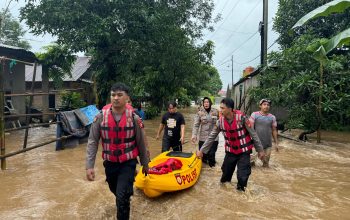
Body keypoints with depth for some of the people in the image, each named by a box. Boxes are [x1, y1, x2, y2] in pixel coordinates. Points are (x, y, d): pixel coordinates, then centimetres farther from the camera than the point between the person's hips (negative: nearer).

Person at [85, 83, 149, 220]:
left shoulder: (134, 118, -12)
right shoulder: (100, 117, -10)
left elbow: (141, 143, -3)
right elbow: (92, 142, -6)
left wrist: (145, 164, 6)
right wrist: (89, 166, -12)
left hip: (128, 163, -3)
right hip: (109, 163, 3)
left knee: (122, 197, -10)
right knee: (115, 191, 23)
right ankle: (127, 194, 57)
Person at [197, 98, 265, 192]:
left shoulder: (241, 117, -21)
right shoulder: (220, 121, -10)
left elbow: (253, 134, -12)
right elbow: (211, 137, -2)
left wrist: (260, 149, -7)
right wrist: (201, 150, -1)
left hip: (244, 151, -3)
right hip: (230, 151, 3)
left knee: (242, 177, -4)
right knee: (226, 174, 13)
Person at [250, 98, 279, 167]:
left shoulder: (272, 117, 3)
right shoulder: (254, 115, -5)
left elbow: (274, 130, 9)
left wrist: (276, 143, 10)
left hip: (268, 145, 3)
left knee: (266, 163, 10)